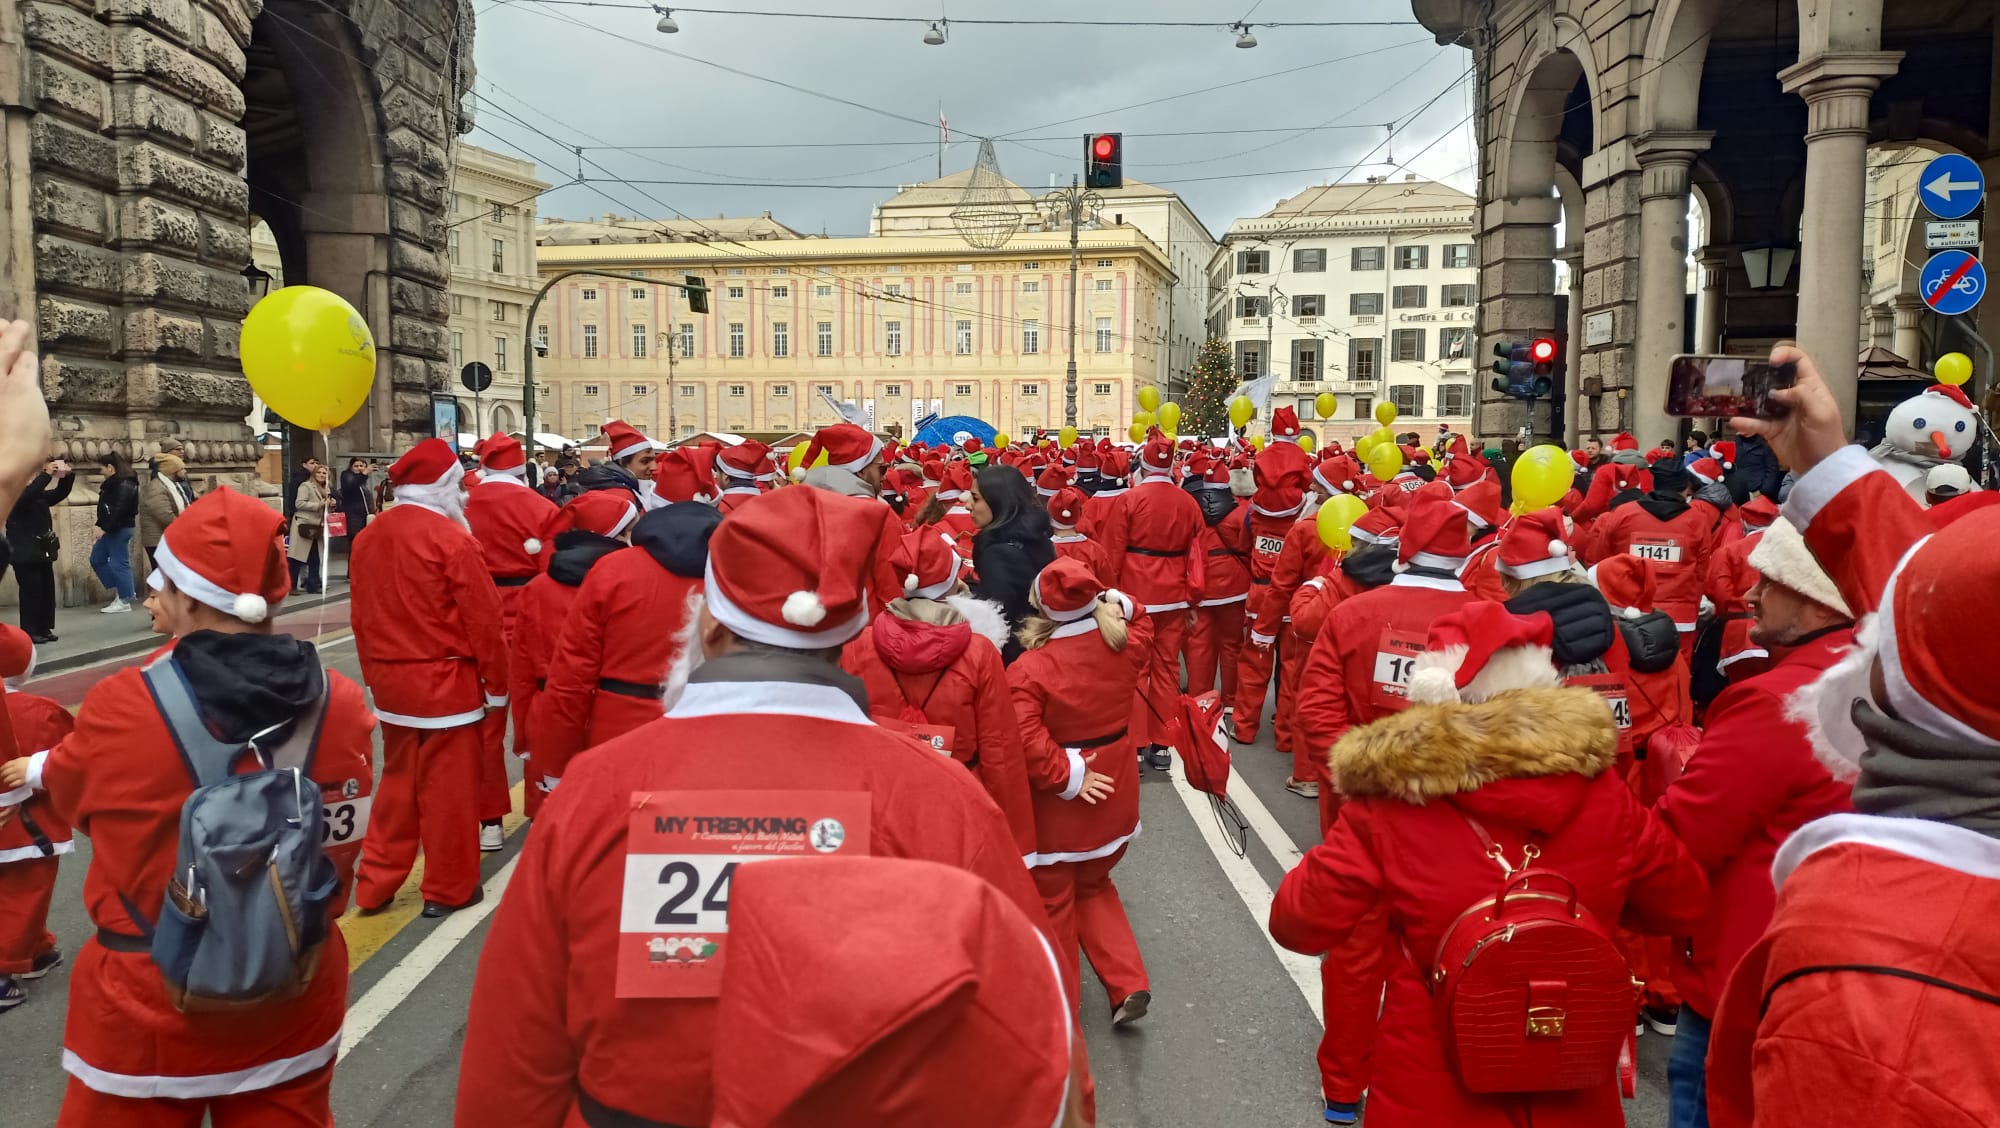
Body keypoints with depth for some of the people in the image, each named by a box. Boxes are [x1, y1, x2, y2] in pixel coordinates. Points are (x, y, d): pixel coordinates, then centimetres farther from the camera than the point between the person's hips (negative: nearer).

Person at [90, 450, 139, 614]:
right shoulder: (114, 483, 15)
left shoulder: (124, 485, -17)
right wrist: (103, 491, 9)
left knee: (119, 563, -5)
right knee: (97, 559, 15)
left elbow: (118, 510, -25)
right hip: (112, 529, 11)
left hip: (120, 529, -11)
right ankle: (120, 591, 19)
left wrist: (104, 528, -24)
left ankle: (124, 601, 2)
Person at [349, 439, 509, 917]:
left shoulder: (368, 537, 5)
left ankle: (374, 885, 24)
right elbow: (483, 620, -14)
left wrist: (373, 674, 21)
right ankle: (448, 889, 16)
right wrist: (497, 683, -3)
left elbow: (363, 615, 12)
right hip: (447, 681, -7)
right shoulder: (451, 538, -16)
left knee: (398, 781, 18)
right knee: (448, 786, 5)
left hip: (391, 679, 7)